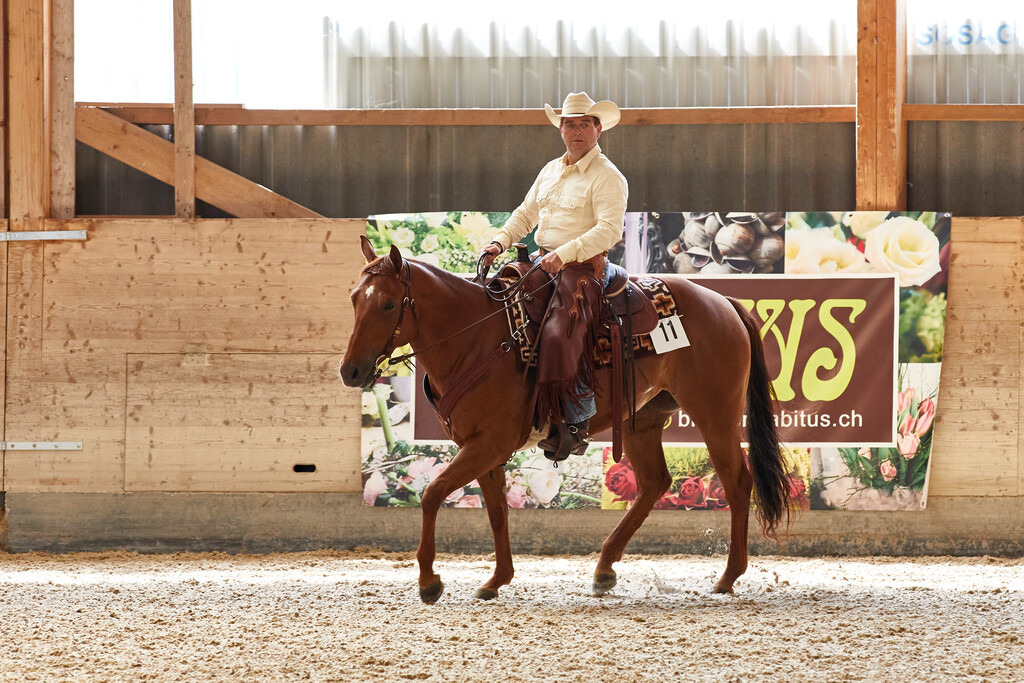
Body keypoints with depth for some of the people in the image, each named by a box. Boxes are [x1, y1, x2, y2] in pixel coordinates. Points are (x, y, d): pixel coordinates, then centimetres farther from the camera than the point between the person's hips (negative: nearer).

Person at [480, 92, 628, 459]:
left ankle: (576, 424, -23)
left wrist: (564, 254, -27)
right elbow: (526, 213, 26)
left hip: (584, 268, -9)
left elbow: (609, 229, -19)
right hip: (545, 263, 9)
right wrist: (500, 242, 8)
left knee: (560, 334, -26)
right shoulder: (551, 170, 18)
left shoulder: (607, 177, -8)